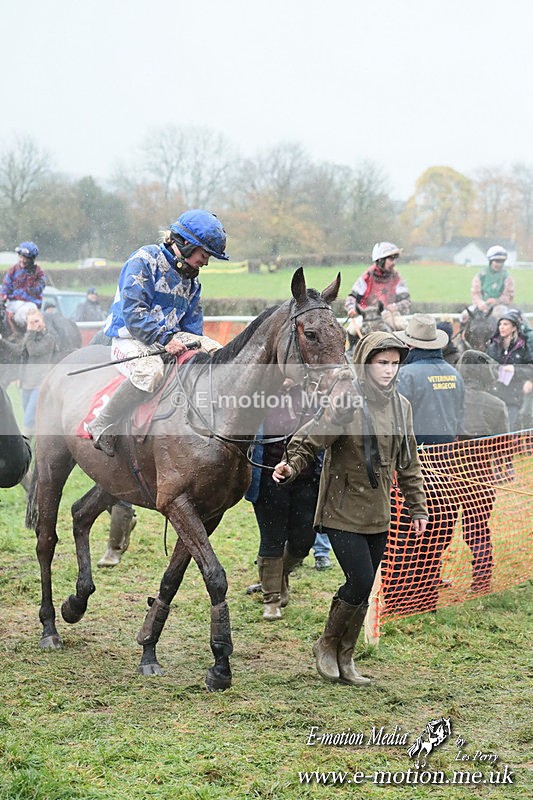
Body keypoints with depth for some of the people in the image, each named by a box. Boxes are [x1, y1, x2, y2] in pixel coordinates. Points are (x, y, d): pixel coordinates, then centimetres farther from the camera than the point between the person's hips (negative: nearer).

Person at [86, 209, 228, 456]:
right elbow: (133, 312, -19)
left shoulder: (190, 280, 16)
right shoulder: (145, 260, -10)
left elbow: (192, 324, 19)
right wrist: (165, 339, -26)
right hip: (130, 339, -8)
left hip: (171, 337, 8)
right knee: (150, 371, -38)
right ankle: (101, 426, -23)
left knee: (218, 354, -9)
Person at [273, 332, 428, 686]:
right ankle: (327, 644, 12)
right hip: (342, 513, -6)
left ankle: (345, 659, 23)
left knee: (362, 591, 10)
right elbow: (308, 440, -17)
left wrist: (418, 508, 15)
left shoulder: (401, 407, 7)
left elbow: (409, 464, 15)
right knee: (360, 583, -11)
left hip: (378, 516, 6)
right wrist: (291, 465, -36)